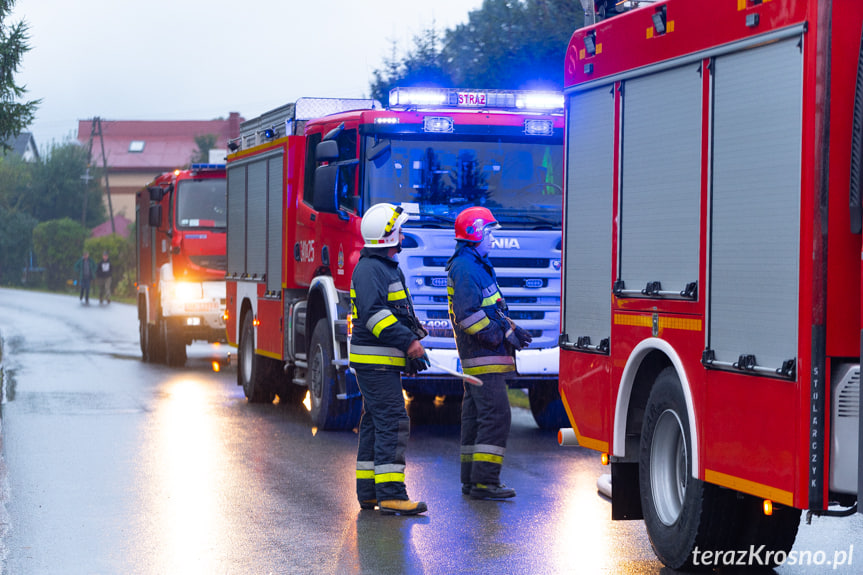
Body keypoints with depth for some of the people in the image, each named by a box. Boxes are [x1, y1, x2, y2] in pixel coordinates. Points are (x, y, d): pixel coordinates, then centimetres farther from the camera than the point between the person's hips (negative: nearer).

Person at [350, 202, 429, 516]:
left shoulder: (388, 267, 19)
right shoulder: (369, 269, -14)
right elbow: (374, 313, -24)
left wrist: (413, 342, 16)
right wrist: (408, 341, -25)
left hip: (384, 361, 11)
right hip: (374, 360, -11)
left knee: (375, 424, 12)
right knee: (392, 422, -13)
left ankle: (368, 492, 16)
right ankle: (391, 495, -16)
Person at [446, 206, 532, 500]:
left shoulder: (476, 265, 19)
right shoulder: (466, 267, -14)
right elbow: (468, 314, -22)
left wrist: (512, 329, 13)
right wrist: (502, 336, -17)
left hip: (477, 356, 11)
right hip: (484, 356, -11)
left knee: (476, 416, 11)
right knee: (496, 415, -13)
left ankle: (472, 479, 15)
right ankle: (484, 481, -13)